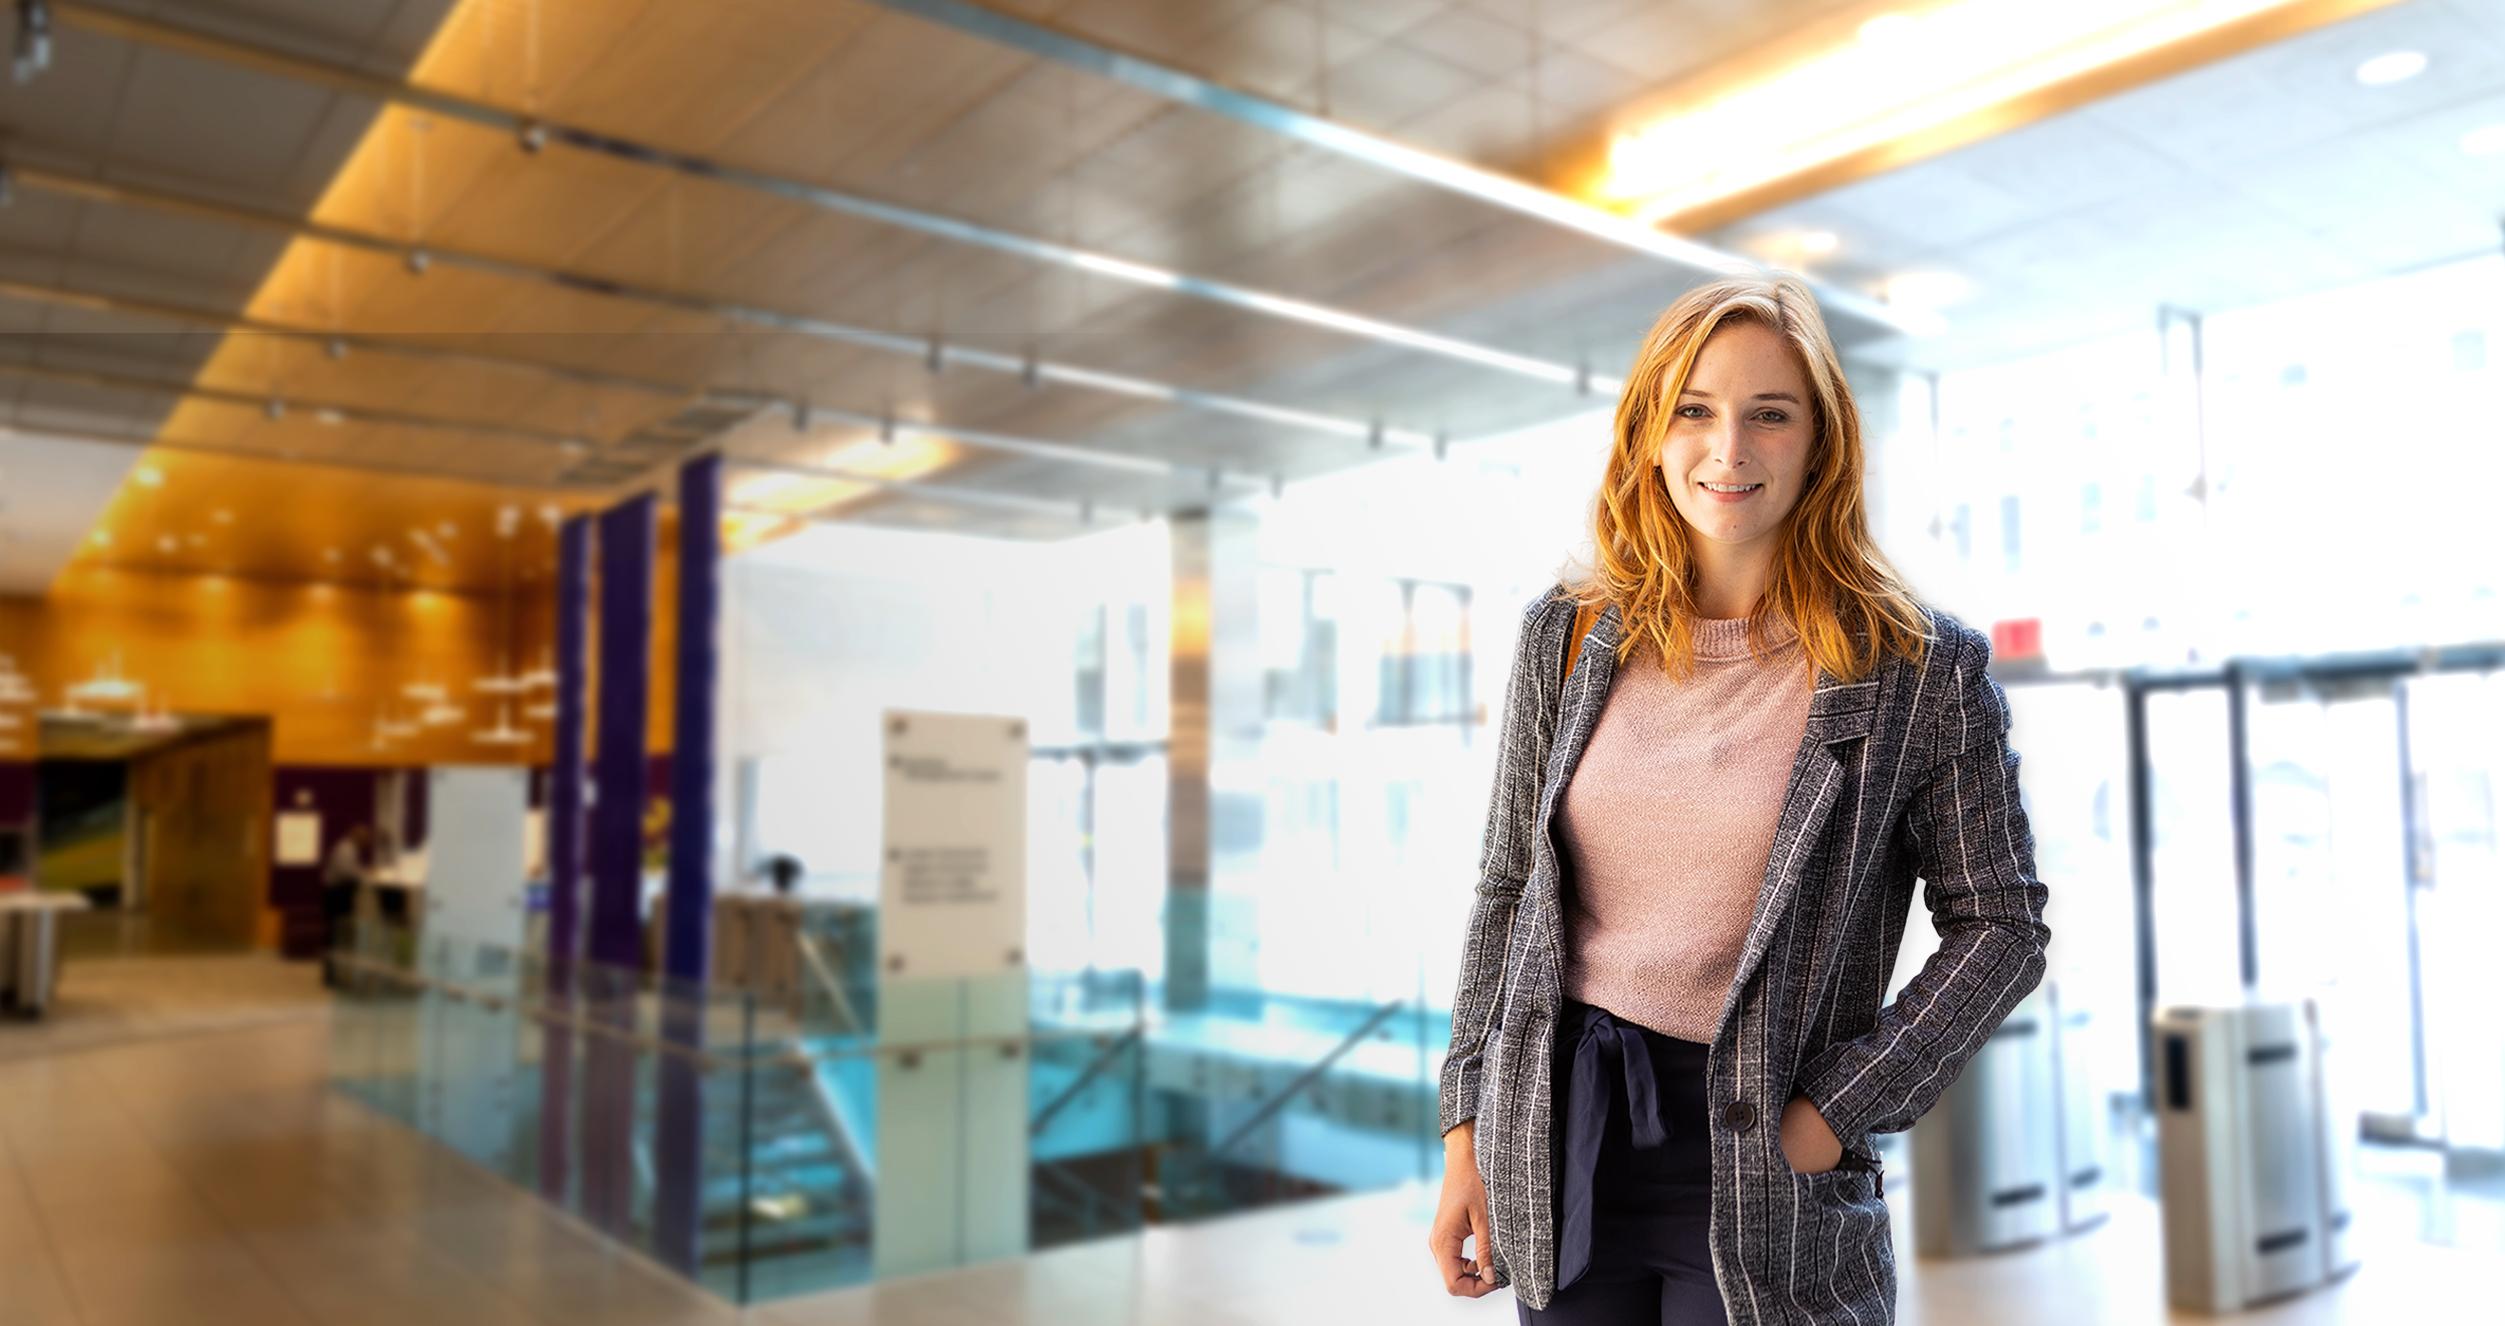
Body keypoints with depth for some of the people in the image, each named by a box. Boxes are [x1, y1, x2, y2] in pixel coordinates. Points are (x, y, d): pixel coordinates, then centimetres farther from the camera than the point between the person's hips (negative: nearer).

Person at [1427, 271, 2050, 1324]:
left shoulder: (1920, 669, -6)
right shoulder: (1568, 635, 2)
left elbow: (2001, 927, -2)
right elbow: (1508, 890, 6)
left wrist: (1830, 1118, -9)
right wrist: (1467, 1132, 4)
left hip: (1758, 1157, -2)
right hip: (1560, 1142, 3)